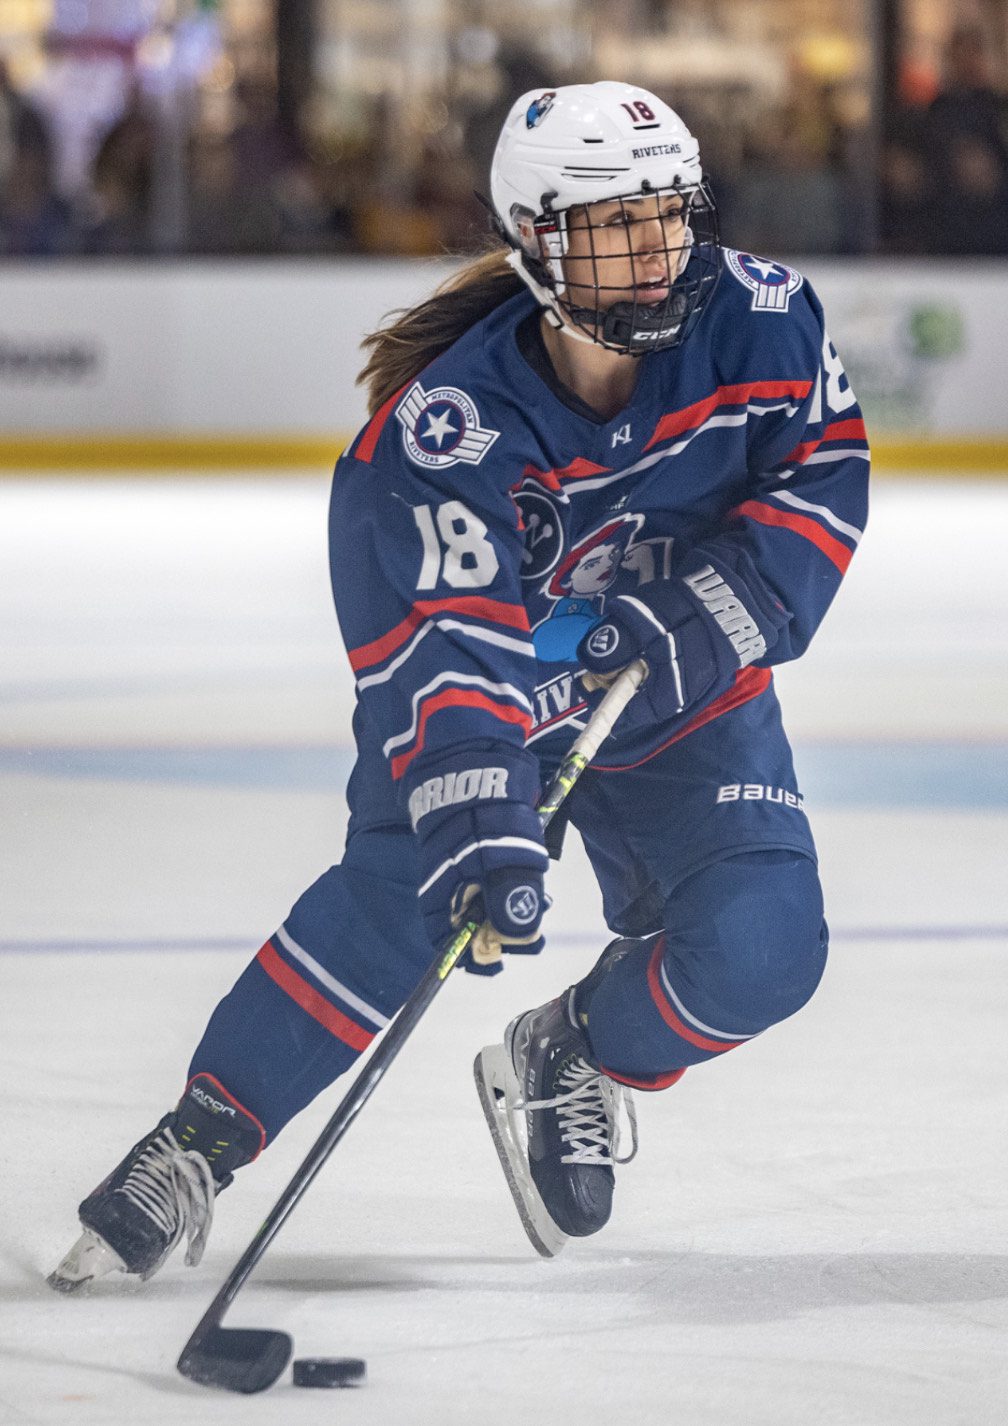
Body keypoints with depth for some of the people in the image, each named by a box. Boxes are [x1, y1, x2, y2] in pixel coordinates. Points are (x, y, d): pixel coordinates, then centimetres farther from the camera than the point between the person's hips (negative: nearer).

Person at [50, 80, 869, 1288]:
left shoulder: (757, 316, -21)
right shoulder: (445, 425, -31)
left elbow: (821, 476, -12)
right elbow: (446, 649, -36)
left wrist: (694, 621, -26)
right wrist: (482, 836, -49)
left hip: (687, 697, 3)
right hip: (483, 680, -3)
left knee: (760, 949, -15)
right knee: (406, 883, -26)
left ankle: (569, 1066, 15)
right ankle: (198, 1142, -15)